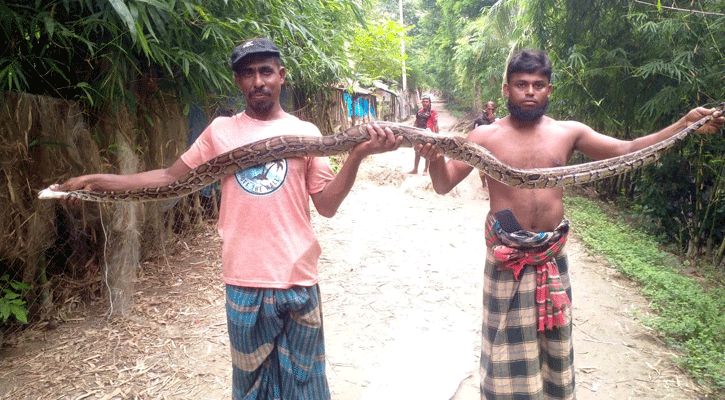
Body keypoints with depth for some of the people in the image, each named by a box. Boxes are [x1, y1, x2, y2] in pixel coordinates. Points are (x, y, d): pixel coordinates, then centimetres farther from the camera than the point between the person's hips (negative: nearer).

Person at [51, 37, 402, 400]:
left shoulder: (305, 132, 1)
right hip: (243, 278, 1)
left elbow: (327, 206, -2)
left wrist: (357, 156, -14)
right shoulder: (220, 130, 5)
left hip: (296, 278, -1)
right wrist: (96, 181, 3)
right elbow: (171, 177, 7)